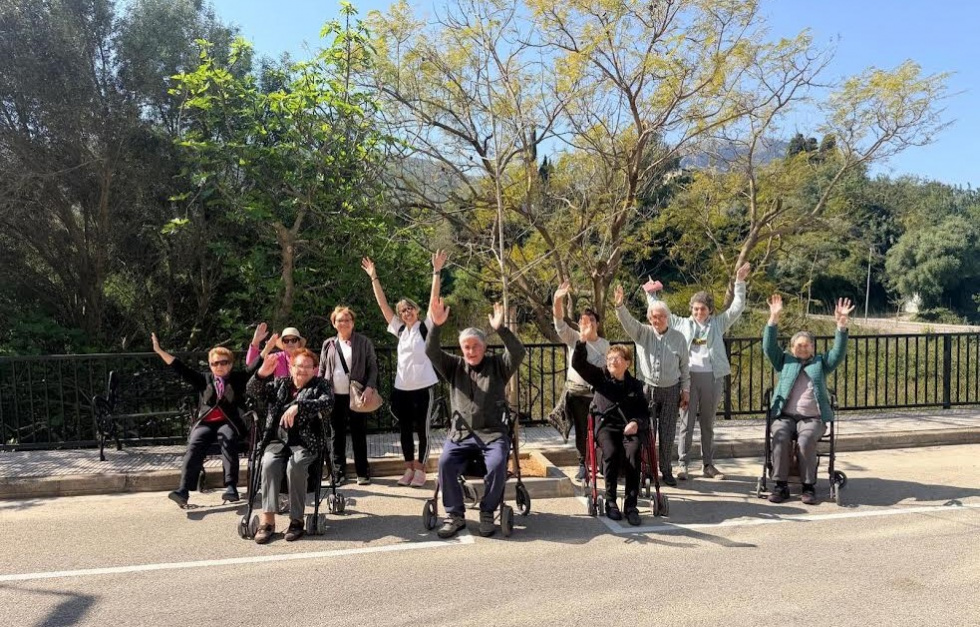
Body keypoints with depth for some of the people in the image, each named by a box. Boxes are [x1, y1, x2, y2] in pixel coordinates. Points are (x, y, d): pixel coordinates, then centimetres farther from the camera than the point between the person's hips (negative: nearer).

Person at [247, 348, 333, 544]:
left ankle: (297, 519, -21)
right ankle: (267, 519, -27)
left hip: (305, 443, -2)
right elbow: (253, 391, 7)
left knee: (294, 466, -32)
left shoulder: (319, 386, 9)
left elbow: (328, 402, -12)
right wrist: (262, 374, -14)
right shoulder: (279, 384, 18)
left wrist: (298, 406, -26)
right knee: (269, 463, -29)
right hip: (278, 441, 2)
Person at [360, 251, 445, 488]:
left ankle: (420, 471, 13)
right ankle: (409, 469, 22)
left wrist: (436, 272, -20)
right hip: (401, 387, 5)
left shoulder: (425, 327, -2)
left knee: (422, 429, 4)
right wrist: (374, 277, 4)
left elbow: (434, 300, -12)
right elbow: (383, 304, 8)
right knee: (405, 430, 11)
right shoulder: (400, 330, 9)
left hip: (423, 386, -5)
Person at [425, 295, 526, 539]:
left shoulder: (497, 366, 6)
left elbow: (518, 352, -12)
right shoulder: (454, 367, 12)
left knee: (497, 464, -29)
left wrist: (501, 329, -26)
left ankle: (487, 513, -8)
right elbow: (431, 352, -3)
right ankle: (454, 515, -8)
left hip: (493, 432, -2)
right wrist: (437, 326, -20)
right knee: (445, 463, -24)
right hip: (460, 432, 2)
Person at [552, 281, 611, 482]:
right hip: (576, 392, -1)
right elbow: (559, 322, -17)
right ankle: (583, 465, 23)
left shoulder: (605, 344, 6)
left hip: (598, 392, 1)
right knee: (581, 431, 7)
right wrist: (558, 300, -31)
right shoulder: (573, 338, -2)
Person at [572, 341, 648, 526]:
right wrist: (582, 341, -17)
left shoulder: (635, 385, 13)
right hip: (606, 425, -1)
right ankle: (610, 501, -15)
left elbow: (645, 413, 11)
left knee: (633, 452, -30)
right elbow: (578, 363, -3)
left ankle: (631, 504, -22)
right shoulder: (600, 377, 9)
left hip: (630, 428, 1)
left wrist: (637, 423, -11)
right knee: (611, 452, -32)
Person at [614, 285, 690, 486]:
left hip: (671, 391, 0)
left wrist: (685, 390, 5)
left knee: (667, 434, 7)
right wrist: (619, 305, -35)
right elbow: (627, 321, -17)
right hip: (647, 390, 0)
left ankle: (666, 471, 19)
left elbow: (684, 366, 6)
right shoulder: (642, 333, 0)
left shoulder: (678, 337, 2)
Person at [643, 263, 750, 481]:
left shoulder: (718, 323, 11)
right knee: (687, 423, 1)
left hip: (712, 378, 1)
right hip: (688, 377, -1)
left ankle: (708, 465, 18)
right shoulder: (682, 324, 12)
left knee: (708, 424, 10)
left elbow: (737, 308, 7)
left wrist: (739, 283, 1)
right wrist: (652, 293, 14)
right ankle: (683, 465, 7)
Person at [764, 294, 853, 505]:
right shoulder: (785, 361, 20)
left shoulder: (821, 363, 20)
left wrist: (841, 323, -9)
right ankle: (781, 485, -23)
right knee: (781, 437, -30)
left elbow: (839, 351, 5)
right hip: (785, 416, 0)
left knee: (806, 439, -31)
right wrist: (774, 318, -5)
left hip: (813, 418, 0)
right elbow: (769, 347, 5)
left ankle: (809, 486, -20)